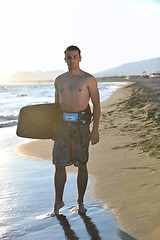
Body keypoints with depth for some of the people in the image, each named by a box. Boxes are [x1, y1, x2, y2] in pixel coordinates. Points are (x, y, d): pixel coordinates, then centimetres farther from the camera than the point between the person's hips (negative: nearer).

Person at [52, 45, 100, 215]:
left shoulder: (88, 79, 0)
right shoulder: (59, 80, 12)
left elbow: (96, 105, -2)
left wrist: (95, 130, -9)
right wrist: (53, 127, 13)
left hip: (81, 123, -3)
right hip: (62, 123, 3)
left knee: (82, 165, 4)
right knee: (59, 165, 1)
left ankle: (80, 201, 19)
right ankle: (58, 201, 14)